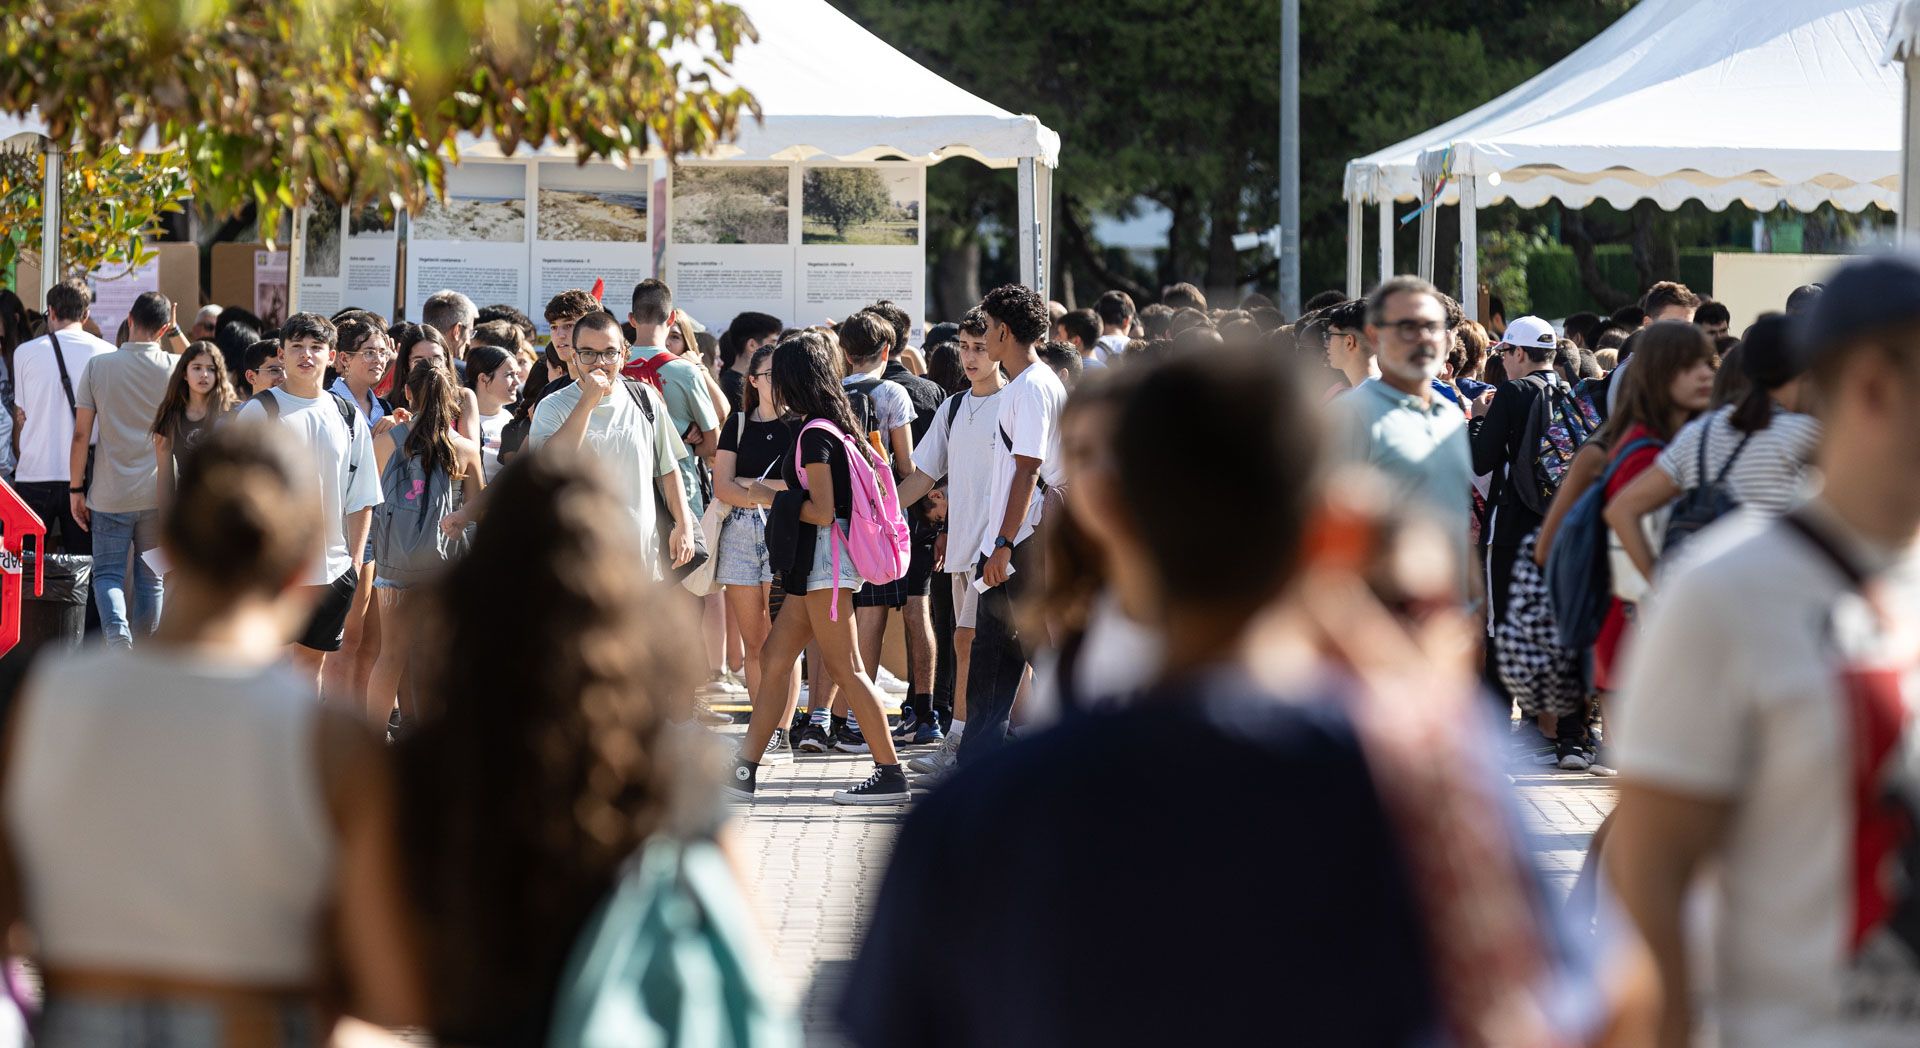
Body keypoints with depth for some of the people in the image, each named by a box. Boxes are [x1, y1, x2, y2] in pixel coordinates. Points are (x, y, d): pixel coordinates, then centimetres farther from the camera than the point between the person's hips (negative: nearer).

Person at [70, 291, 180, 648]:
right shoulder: (175, 368, -5)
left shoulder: (98, 366, -5)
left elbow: (80, 435, -5)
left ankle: (117, 633, -20)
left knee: (108, 573, 8)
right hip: (159, 494, 1)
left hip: (110, 494, -1)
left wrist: (76, 489, 3)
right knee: (151, 578, 11)